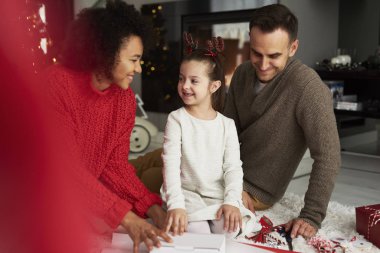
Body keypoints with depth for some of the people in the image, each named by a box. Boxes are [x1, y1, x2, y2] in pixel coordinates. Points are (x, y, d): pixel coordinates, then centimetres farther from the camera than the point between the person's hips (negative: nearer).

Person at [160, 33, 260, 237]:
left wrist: (231, 201, -18)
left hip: (219, 196, 3)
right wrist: (175, 204, -26)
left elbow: (233, 167, -1)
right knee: (198, 234, -27)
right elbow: (171, 164, -13)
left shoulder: (227, 125, 4)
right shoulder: (177, 119, -4)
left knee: (230, 229, -23)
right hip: (187, 194, -2)